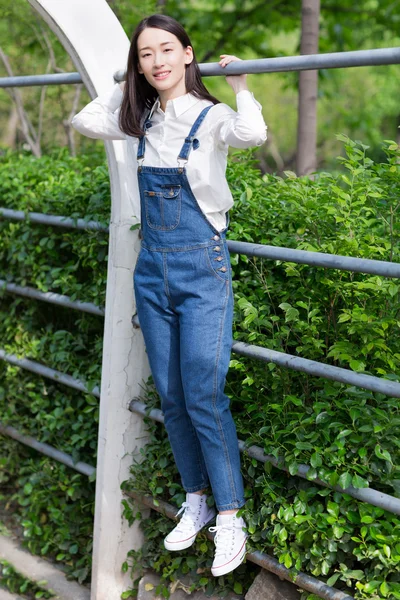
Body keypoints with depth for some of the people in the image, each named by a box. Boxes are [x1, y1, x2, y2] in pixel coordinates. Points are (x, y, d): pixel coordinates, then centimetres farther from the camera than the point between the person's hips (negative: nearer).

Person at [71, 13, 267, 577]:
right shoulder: (141, 119, 6)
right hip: (152, 270, 6)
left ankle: (230, 517, 8)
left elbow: (252, 133, -32)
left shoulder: (211, 117, -11)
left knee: (204, 397, -5)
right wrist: (125, 85, 12)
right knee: (170, 394, 12)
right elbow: (85, 121, 14)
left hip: (202, 268, -6)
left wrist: (239, 85, -17)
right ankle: (196, 499, 28)